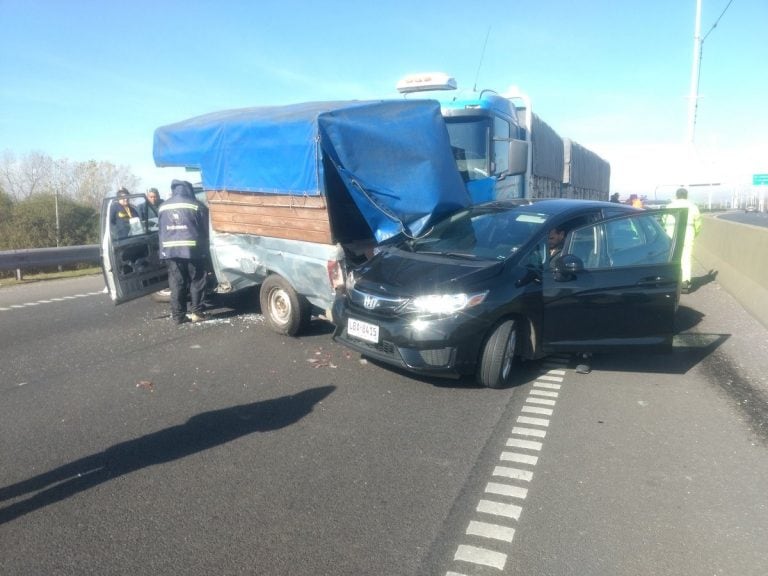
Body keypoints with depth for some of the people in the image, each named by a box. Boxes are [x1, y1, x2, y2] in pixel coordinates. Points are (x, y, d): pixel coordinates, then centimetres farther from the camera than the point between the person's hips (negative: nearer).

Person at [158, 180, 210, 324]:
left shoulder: (163, 206, 12)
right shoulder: (197, 206, -2)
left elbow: (161, 230, 16)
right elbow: (205, 230, 2)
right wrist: (204, 249, 14)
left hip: (170, 249, 4)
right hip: (192, 248, -4)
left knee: (176, 283, 6)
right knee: (196, 281, 5)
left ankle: (178, 315, 7)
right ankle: (196, 312, 5)